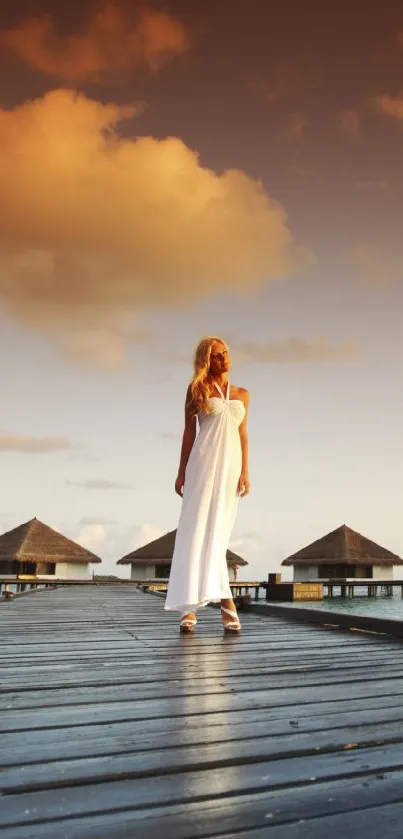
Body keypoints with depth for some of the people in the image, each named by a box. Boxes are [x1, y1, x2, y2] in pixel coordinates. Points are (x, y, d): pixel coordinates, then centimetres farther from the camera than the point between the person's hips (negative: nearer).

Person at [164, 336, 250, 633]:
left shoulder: (243, 395, 17)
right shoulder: (198, 390, 8)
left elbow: (243, 435, 13)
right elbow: (189, 432, 6)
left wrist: (245, 472, 3)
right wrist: (181, 472, 0)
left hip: (231, 464, 3)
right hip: (204, 462, -3)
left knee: (217, 532, -2)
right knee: (198, 530, -10)